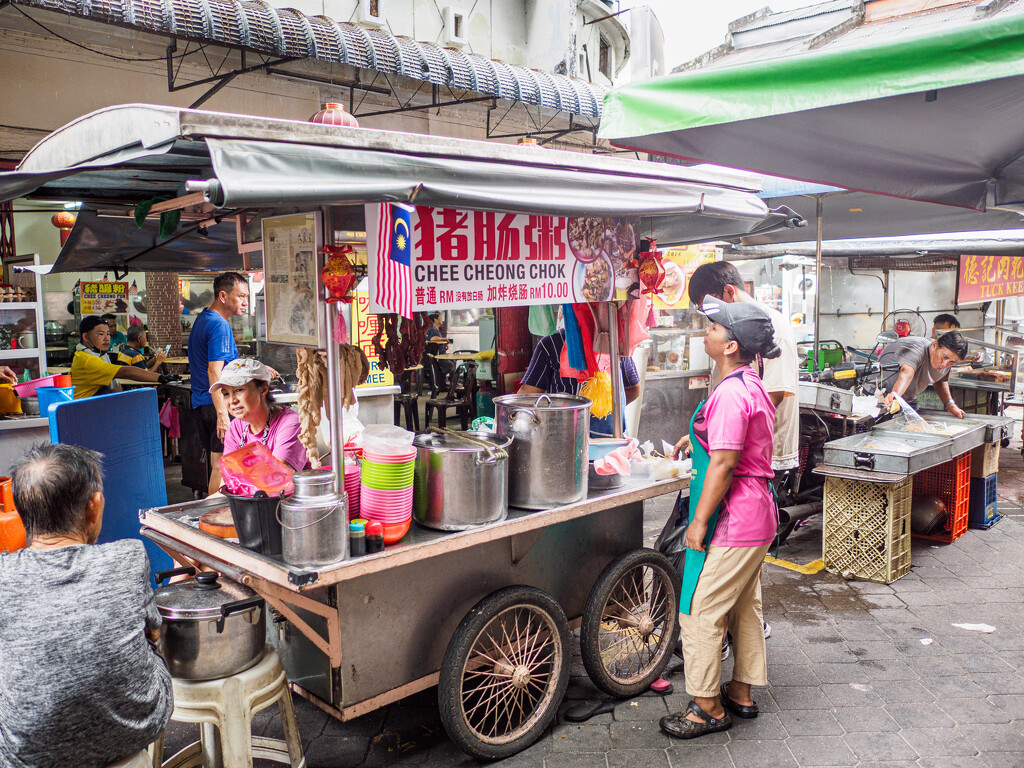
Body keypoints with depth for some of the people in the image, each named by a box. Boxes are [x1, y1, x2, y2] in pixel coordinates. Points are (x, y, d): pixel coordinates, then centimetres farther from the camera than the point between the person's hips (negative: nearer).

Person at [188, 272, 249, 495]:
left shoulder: (202, 319, 18)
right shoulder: (220, 325, -15)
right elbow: (214, 372, -24)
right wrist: (222, 414, -29)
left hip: (200, 404, 10)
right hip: (218, 403, -10)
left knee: (216, 465, 14)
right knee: (222, 466, -7)